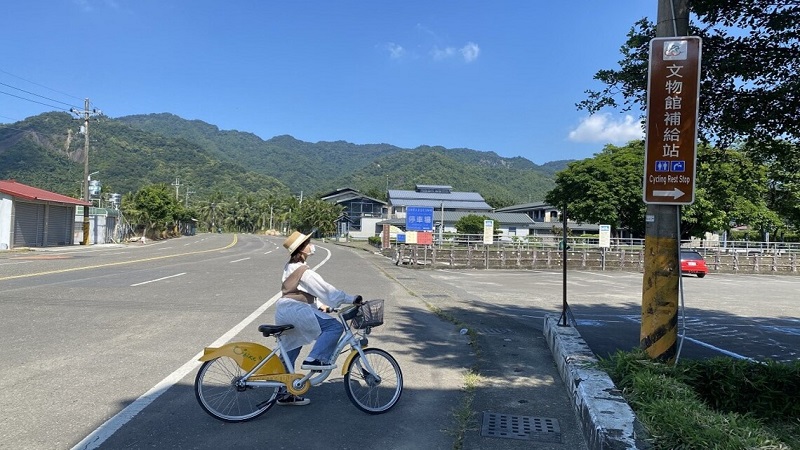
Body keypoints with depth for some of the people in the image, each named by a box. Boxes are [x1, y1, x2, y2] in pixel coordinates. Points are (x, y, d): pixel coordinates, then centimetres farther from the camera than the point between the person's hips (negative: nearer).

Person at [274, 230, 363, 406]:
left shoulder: (290, 267, 17)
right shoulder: (304, 272, -14)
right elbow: (327, 290, -16)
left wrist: (320, 305, 20)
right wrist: (352, 299, -13)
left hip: (283, 311, 10)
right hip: (295, 309, -10)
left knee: (289, 353, 16)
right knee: (335, 326, -13)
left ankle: (285, 394, 22)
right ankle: (313, 359, -14)